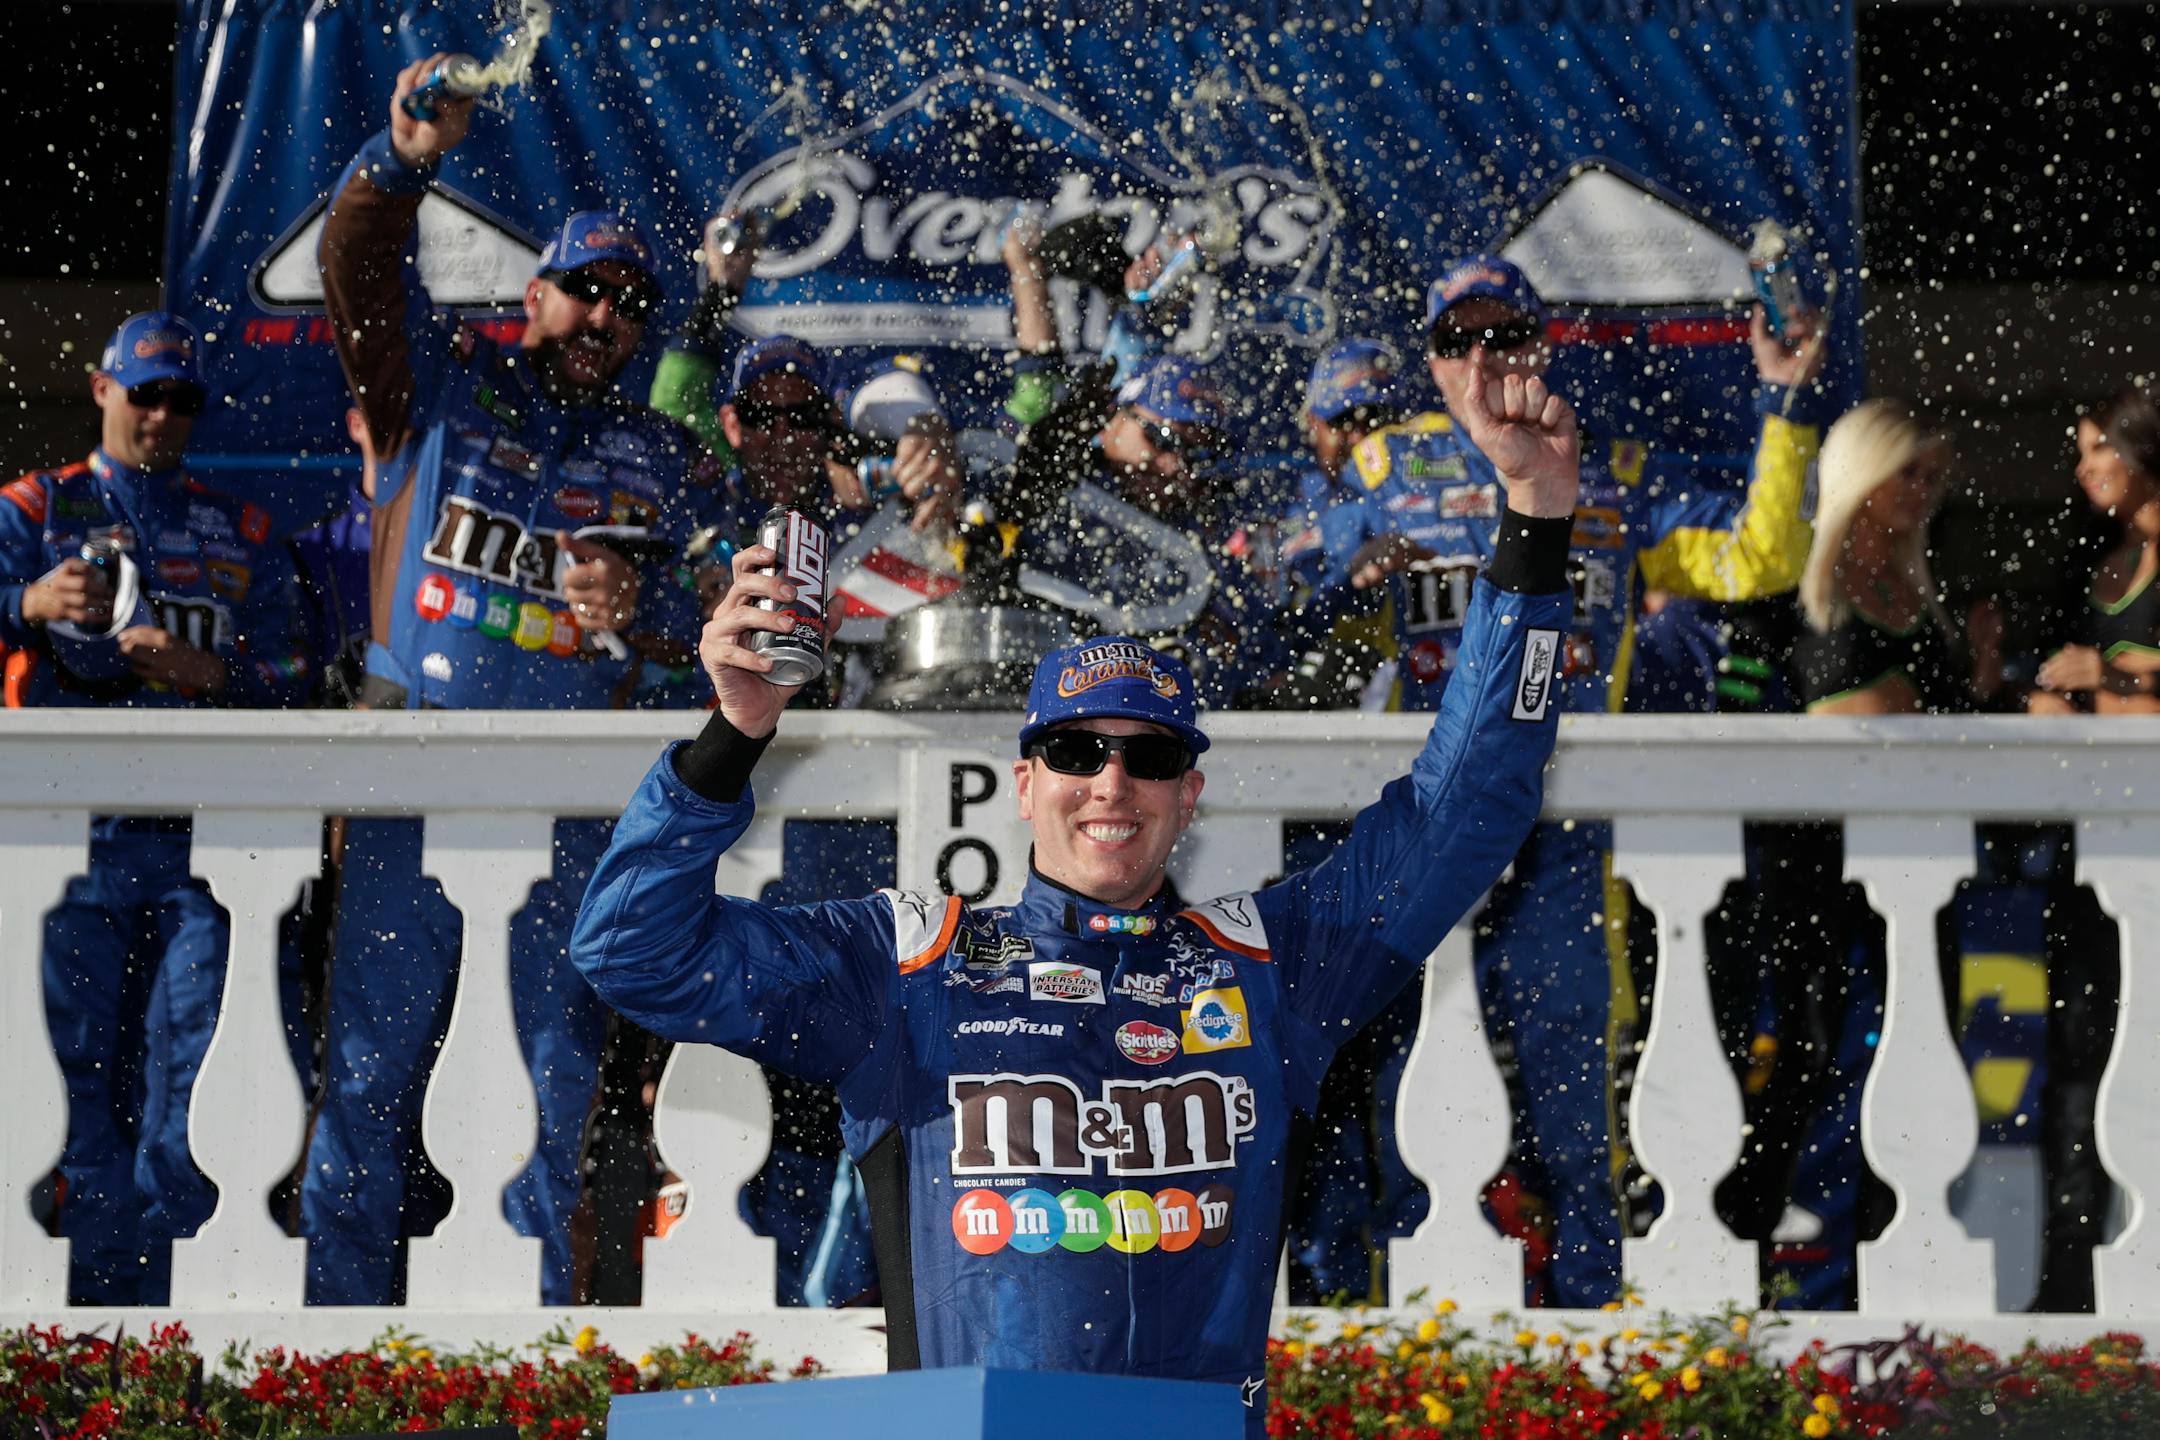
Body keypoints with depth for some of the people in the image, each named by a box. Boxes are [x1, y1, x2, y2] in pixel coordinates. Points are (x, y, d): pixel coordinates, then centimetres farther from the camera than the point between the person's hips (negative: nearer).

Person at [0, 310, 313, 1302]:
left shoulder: (240, 533, 19)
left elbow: (289, 678, 12)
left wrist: (208, 671, -9)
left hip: (199, 837, 2)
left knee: (192, 1064, -7)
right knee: (84, 1058, -3)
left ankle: (160, 1279, -3)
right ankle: (103, 1280, 2)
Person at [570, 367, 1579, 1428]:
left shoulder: (1267, 959, 16)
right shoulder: (907, 963, 12)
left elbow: (1462, 805, 17)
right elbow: (638, 947, 8)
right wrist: (734, 734, -5)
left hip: (1210, 1425, 2)